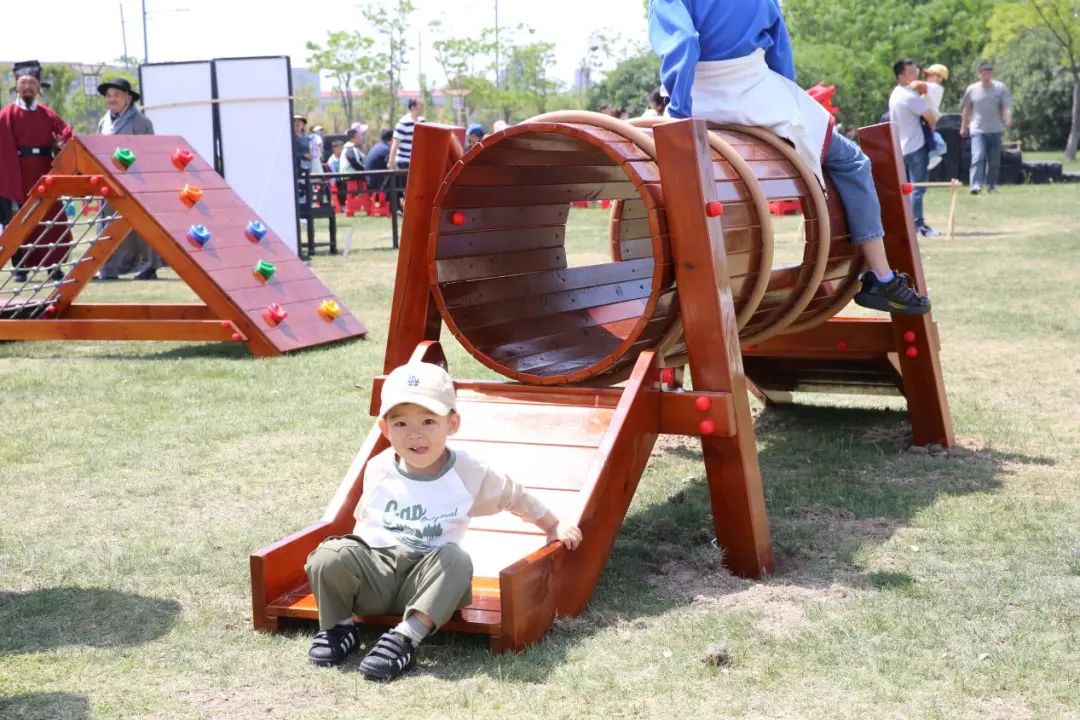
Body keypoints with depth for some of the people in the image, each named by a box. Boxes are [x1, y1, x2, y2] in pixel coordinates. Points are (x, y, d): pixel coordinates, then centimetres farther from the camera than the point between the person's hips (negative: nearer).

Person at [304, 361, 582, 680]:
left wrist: (553, 526, 22)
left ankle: (407, 636, -37)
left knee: (455, 560, -35)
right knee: (328, 556, -30)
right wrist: (354, 552, 17)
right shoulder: (378, 469, 1)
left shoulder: (470, 473, -2)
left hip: (426, 581, -1)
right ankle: (338, 627, -4)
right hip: (374, 573, 1)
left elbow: (516, 497, 15)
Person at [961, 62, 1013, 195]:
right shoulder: (972, 89, 4)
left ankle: (991, 185, 21)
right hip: (978, 130, -2)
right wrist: (963, 127, 14)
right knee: (977, 157, -17)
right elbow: (966, 109, 13)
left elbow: (1007, 106, -4)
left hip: (995, 130, 2)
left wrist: (1008, 118, -24)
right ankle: (976, 185, -23)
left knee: (994, 161, 8)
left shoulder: (1001, 88, 2)